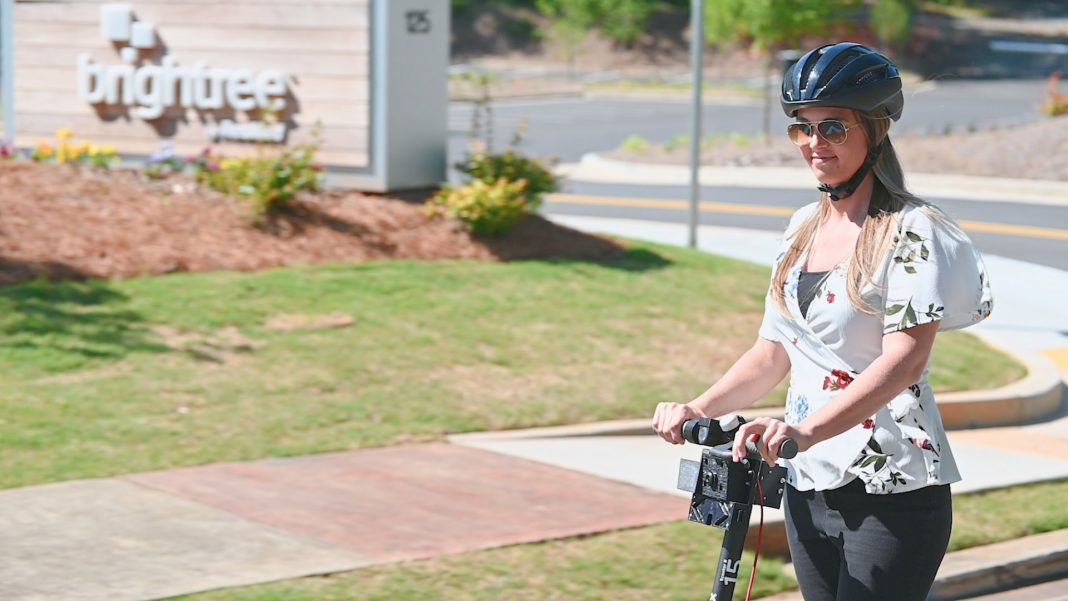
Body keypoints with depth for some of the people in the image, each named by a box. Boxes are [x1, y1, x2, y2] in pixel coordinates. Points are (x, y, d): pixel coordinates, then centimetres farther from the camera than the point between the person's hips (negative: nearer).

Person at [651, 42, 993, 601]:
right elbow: (773, 351, 14)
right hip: (809, 488, 7)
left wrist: (805, 429, -33)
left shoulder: (913, 231, -9)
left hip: (892, 494, -7)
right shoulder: (804, 227, 13)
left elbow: (905, 359, -21)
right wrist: (698, 408, -2)